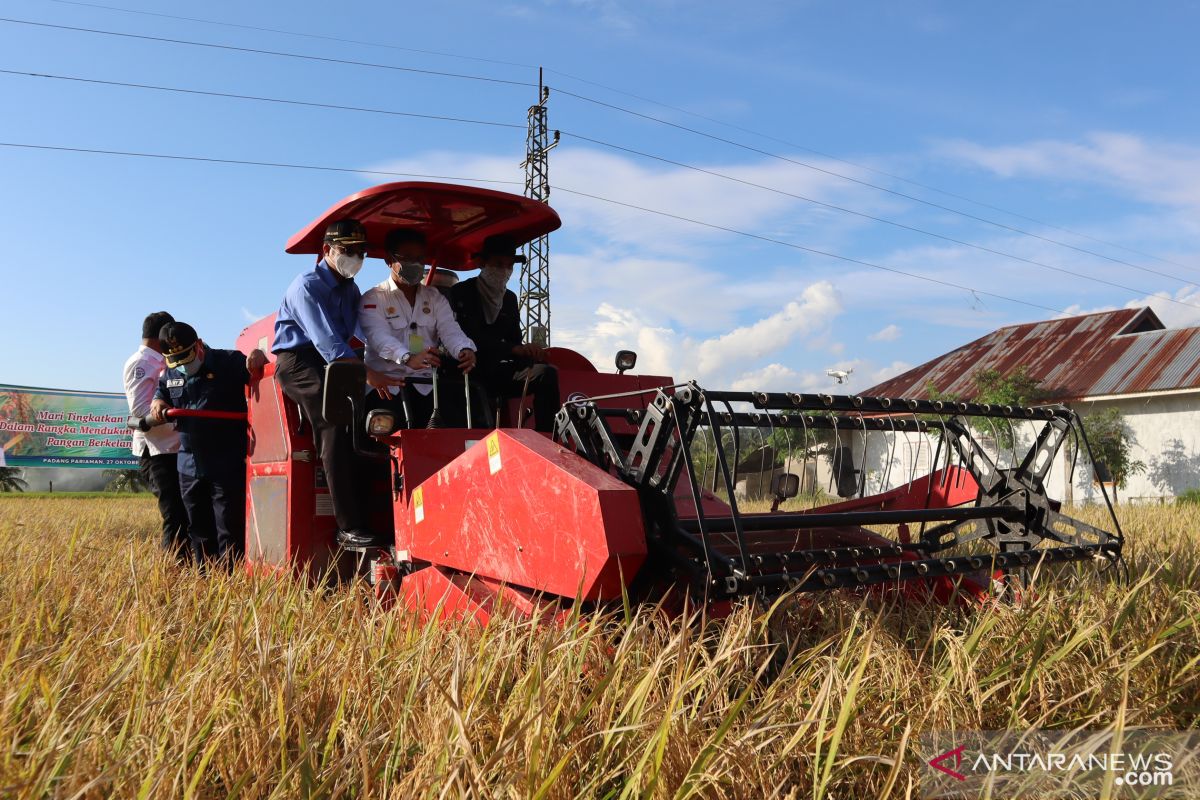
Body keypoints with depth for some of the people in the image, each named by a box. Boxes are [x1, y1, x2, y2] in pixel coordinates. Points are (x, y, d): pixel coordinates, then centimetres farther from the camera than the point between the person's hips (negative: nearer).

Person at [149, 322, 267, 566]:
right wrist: (157, 403, 3)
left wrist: (259, 356, -33)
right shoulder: (170, 374, 11)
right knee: (198, 528, 17)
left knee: (229, 529, -5)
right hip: (190, 465, 7)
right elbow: (160, 394, 26)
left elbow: (260, 371, -11)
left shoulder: (229, 362, -8)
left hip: (228, 465, -7)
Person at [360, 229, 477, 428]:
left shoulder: (435, 298, 19)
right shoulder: (373, 299, 5)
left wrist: (464, 350, -23)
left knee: (456, 420, -20)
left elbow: (450, 330, 2)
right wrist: (408, 358, -35)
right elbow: (380, 336, -14)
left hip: (426, 384, 3)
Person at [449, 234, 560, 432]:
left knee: (547, 374, -14)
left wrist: (529, 353, -12)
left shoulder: (510, 299, 17)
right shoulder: (461, 293, -4)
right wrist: (515, 349, -31)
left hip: (494, 372, 6)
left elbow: (515, 340, 13)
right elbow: (470, 338, -19)